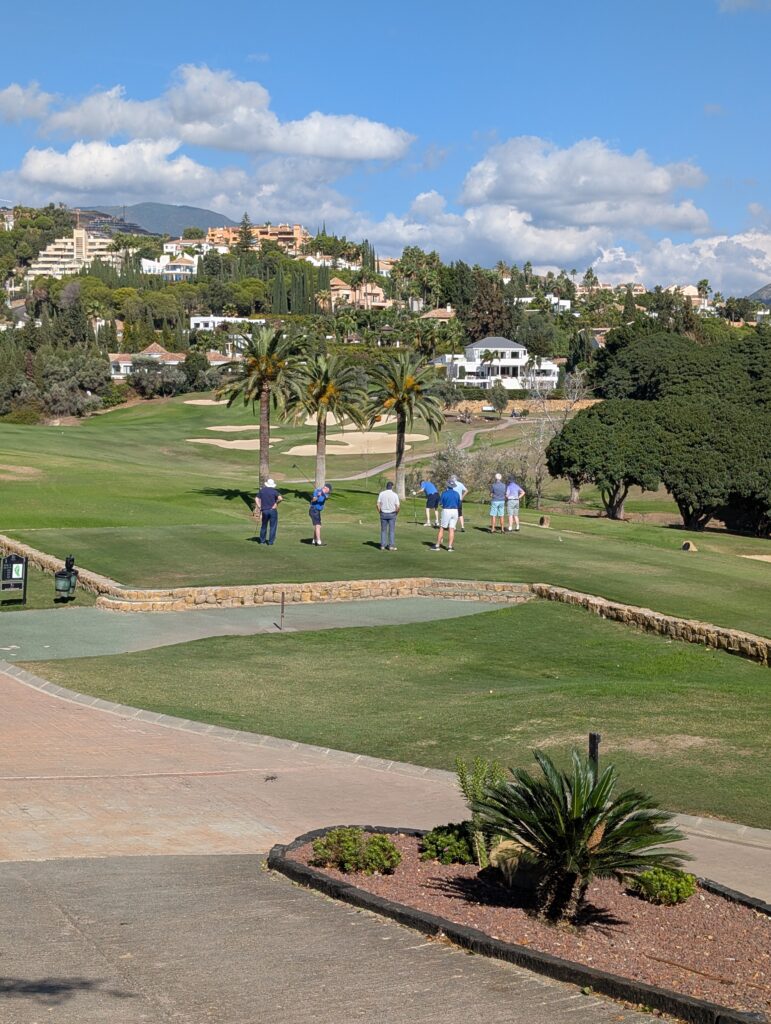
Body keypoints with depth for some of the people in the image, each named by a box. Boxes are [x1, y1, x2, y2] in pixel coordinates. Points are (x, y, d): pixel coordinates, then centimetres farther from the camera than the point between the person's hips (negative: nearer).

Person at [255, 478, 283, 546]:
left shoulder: (262, 490, 6)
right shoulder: (274, 491, -4)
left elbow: (256, 499, -2)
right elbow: (280, 498, -18)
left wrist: (259, 507, -1)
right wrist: (276, 503, -1)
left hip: (264, 510, 3)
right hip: (273, 510, -3)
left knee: (264, 526, 18)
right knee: (273, 526, 5)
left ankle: (262, 540, 24)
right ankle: (270, 541, 2)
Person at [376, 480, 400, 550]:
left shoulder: (381, 494, -4)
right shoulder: (395, 495, -8)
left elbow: (378, 504, -7)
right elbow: (397, 506, -10)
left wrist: (380, 512, 7)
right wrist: (396, 513, 7)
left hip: (383, 514, 1)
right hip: (392, 514, -1)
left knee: (383, 530, 9)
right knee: (392, 530, 5)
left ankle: (383, 546, 7)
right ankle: (391, 546, 2)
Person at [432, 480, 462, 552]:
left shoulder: (444, 493, -8)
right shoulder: (457, 494, 3)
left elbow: (440, 502, 2)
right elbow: (459, 504, 9)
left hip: (446, 511, -3)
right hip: (455, 511, 3)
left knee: (442, 528, 3)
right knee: (451, 529, 3)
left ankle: (437, 545, 2)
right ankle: (450, 546, -1)